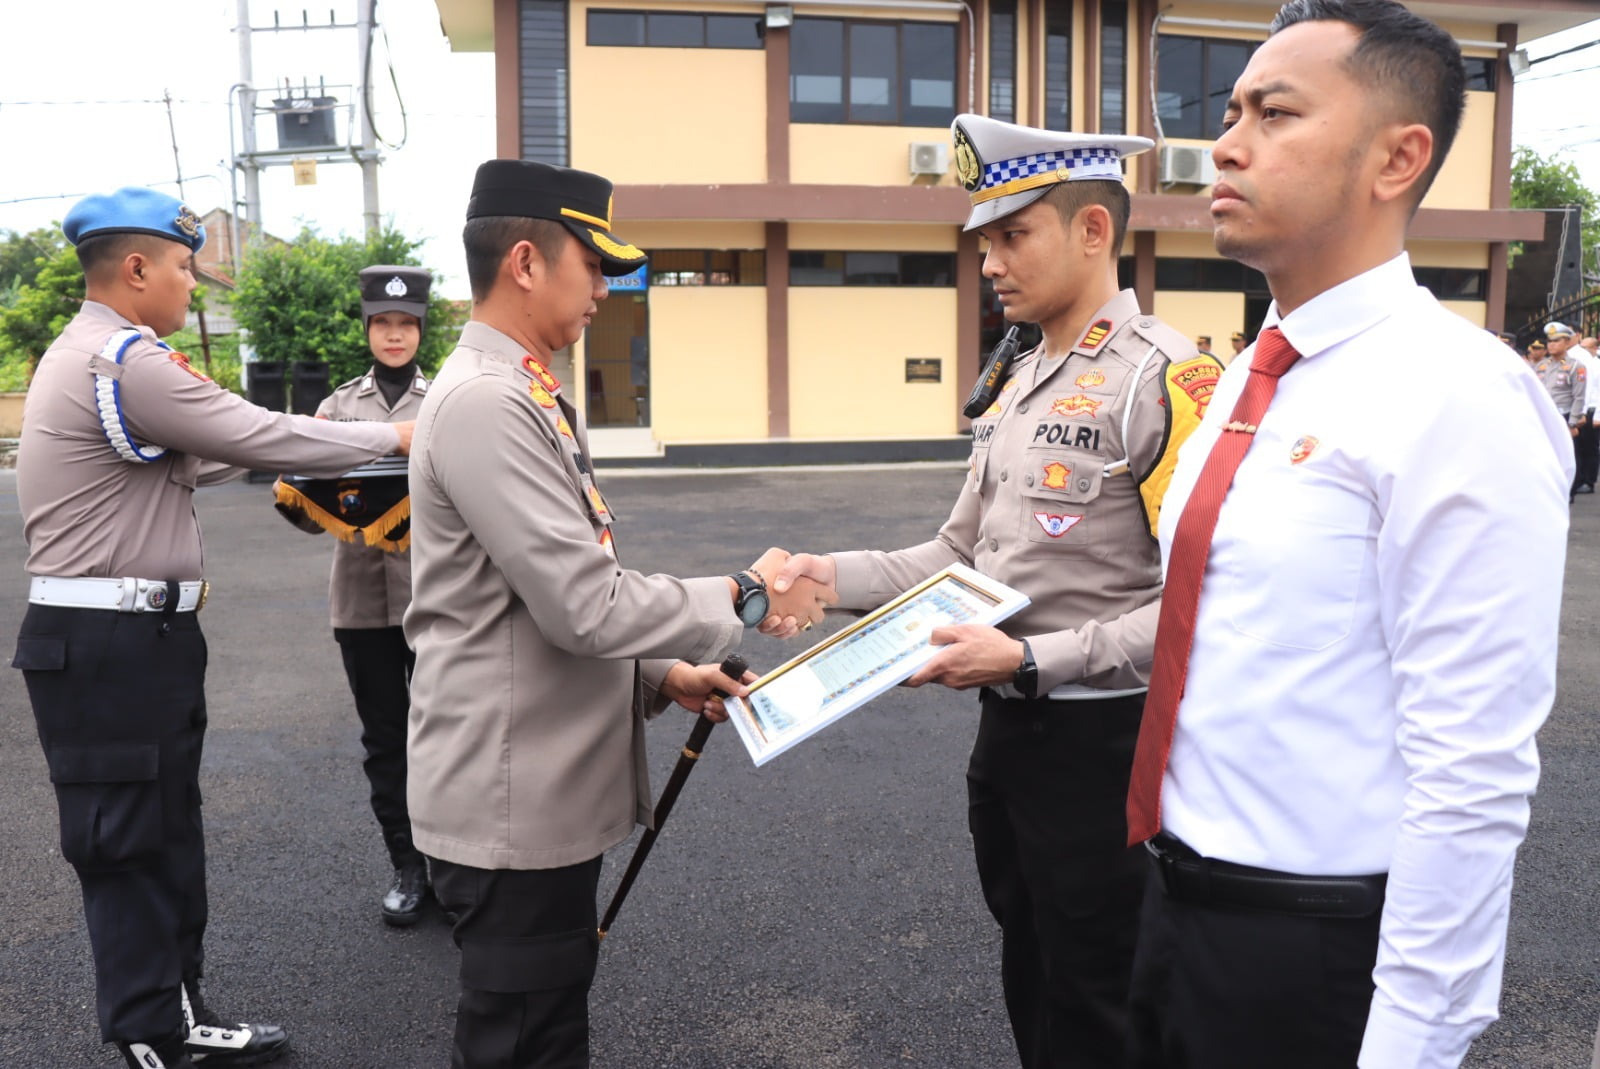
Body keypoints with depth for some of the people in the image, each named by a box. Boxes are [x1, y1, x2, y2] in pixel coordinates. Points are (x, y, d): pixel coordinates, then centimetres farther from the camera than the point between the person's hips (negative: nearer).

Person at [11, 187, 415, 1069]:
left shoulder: (76, 356, 17)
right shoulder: (131, 361, -17)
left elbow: (174, 461, 21)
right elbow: (259, 438, -17)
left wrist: (276, 447, 17)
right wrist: (391, 437, -6)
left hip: (126, 637, 11)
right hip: (114, 644, -11)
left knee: (160, 835, 16)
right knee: (131, 842, -1)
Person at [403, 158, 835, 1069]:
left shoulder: (526, 395, 11)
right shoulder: (485, 403, -21)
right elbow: (585, 604, -25)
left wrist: (663, 675, 7)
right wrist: (745, 597, -12)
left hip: (553, 786, 9)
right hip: (512, 801, -9)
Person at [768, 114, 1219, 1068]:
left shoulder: (1165, 376, -17)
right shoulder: (1020, 385, 10)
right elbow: (962, 554, 13)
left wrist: (1030, 658, -24)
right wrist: (831, 575, -1)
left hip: (1100, 740, -8)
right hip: (1007, 729, 8)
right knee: (1029, 979, 23)